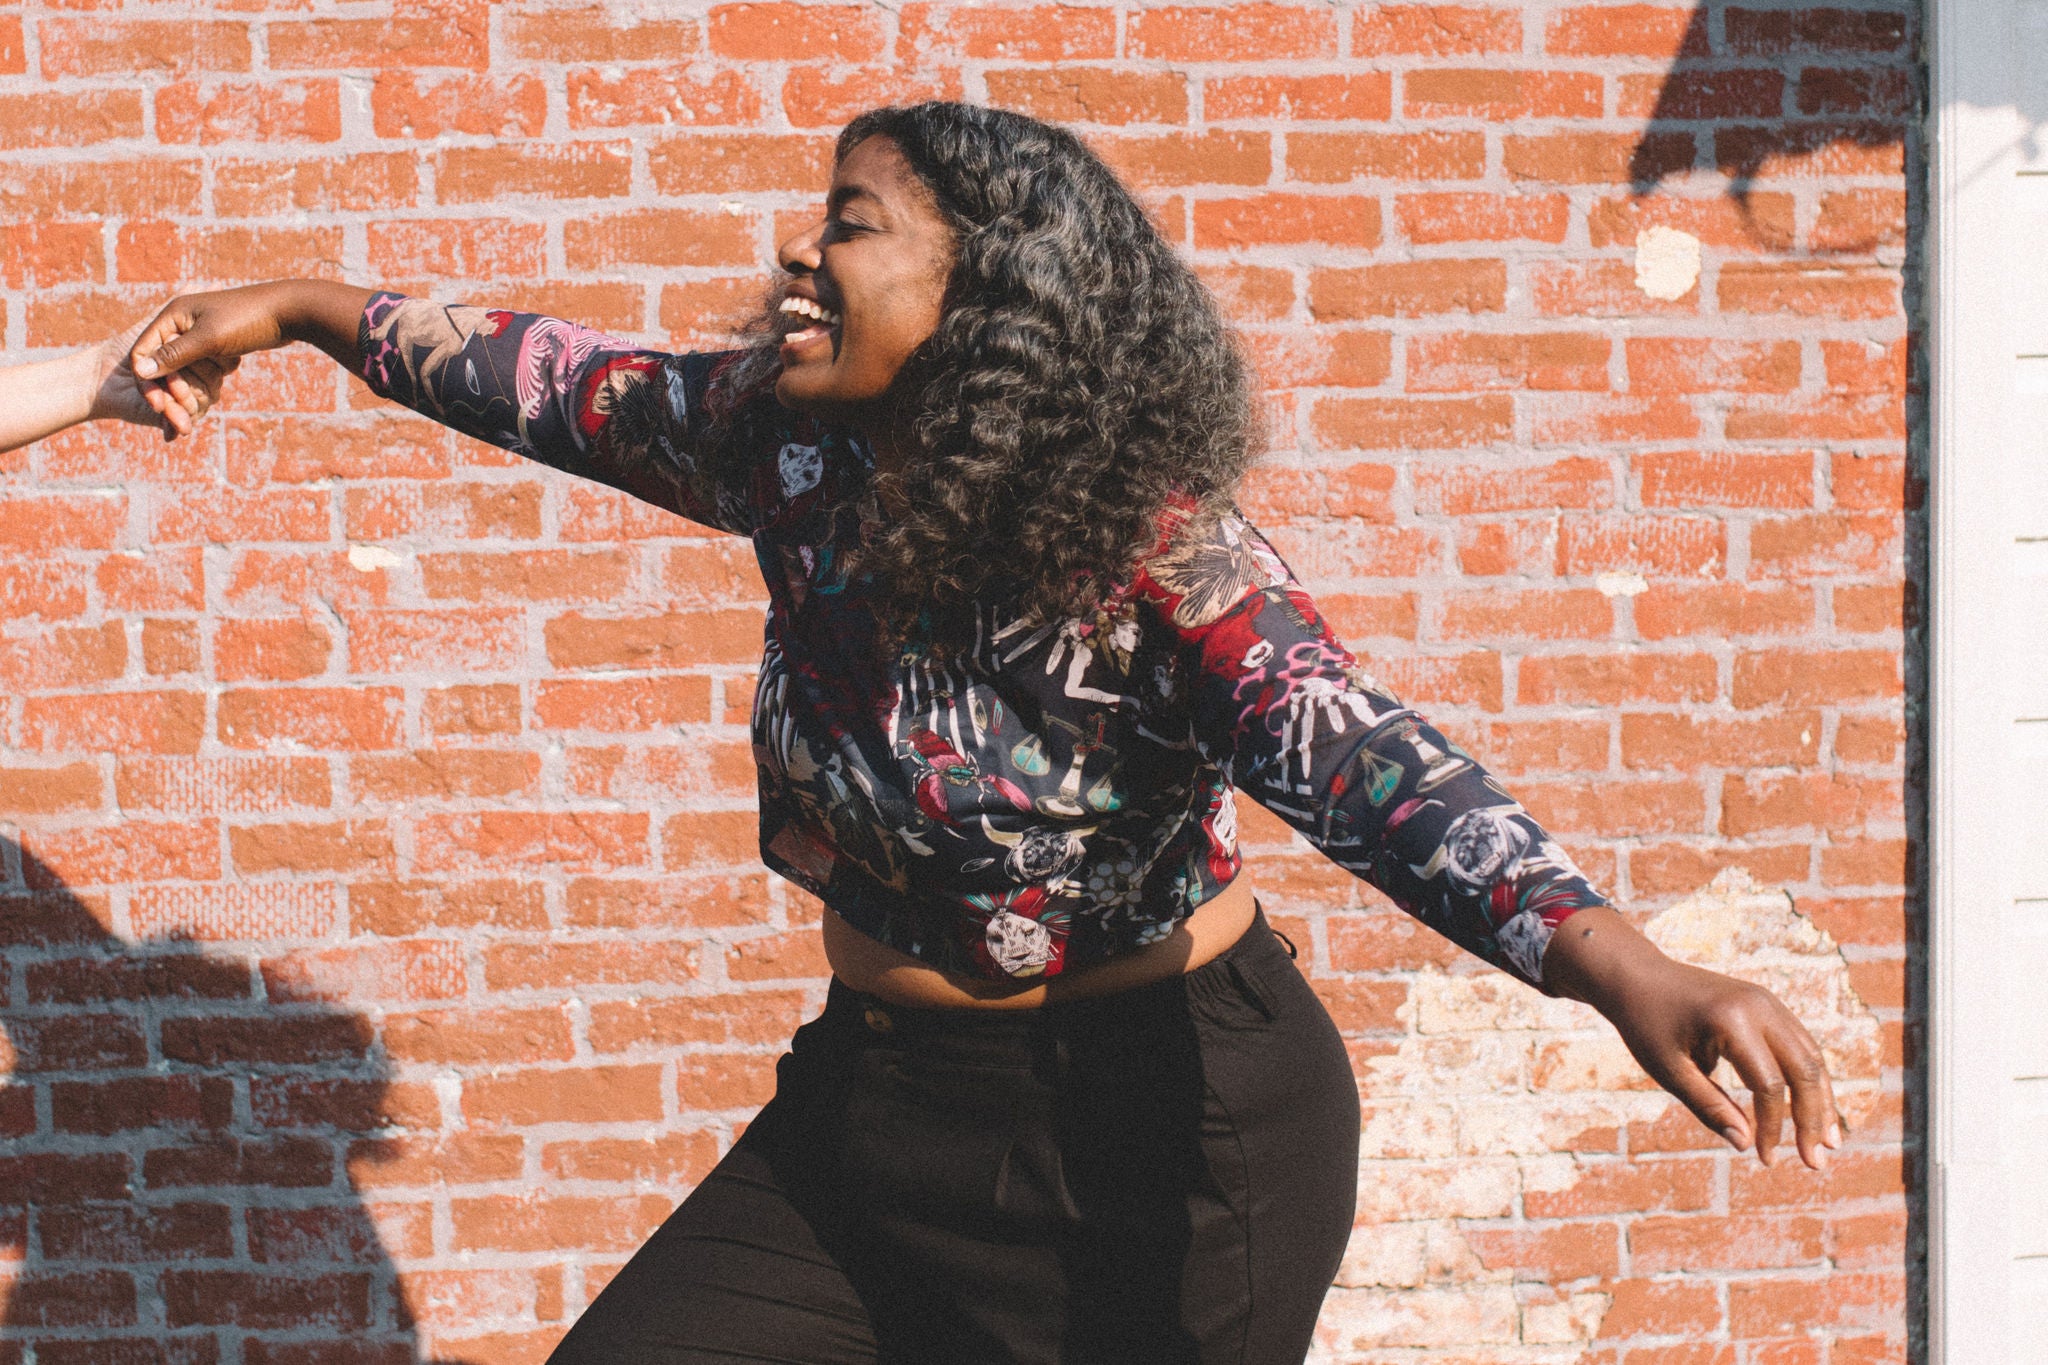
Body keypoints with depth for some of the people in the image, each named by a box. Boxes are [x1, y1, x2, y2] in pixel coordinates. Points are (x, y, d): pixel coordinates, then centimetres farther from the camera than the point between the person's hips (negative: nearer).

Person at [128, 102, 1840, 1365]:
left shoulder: (1149, 547, -23)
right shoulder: (788, 447, -4)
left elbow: (1367, 763, -36)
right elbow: (571, 386, 13)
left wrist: (1626, 970, -51)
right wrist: (310, 311, 22)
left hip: (1156, 1134, -7)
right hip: (880, 1100, 7)